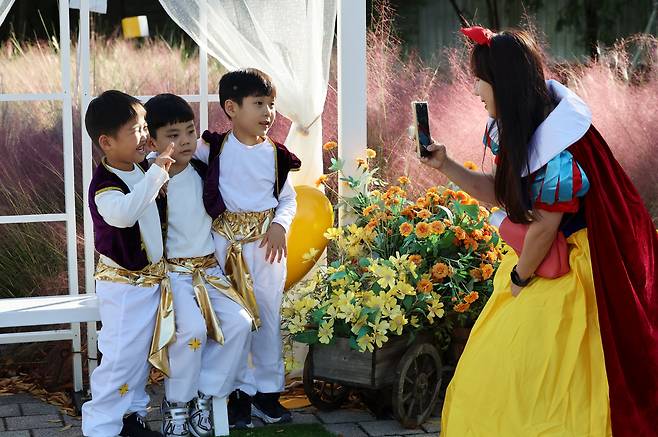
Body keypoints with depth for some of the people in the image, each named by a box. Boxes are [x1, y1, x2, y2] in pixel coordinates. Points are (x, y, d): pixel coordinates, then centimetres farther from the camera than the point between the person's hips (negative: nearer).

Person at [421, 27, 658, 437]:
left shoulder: (556, 151, -28)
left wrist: (519, 277, -6)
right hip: (541, 258, 9)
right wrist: (446, 165, -1)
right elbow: (500, 192, 8)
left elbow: (544, 227, -20)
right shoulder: (516, 128, -1)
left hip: (566, 269, -9)